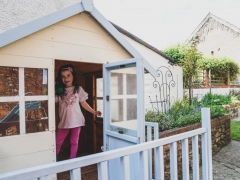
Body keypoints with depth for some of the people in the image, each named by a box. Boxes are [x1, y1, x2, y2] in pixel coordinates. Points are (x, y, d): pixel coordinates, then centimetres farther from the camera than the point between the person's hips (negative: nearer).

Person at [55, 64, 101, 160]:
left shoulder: (78, 89, 1)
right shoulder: (59, 91, 3)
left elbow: (83, 103, 4)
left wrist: (94, 112, 0)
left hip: (76, 120, -1)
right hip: (64, 120, 1)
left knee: (74, 142, 9)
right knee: (58, 142, 9)